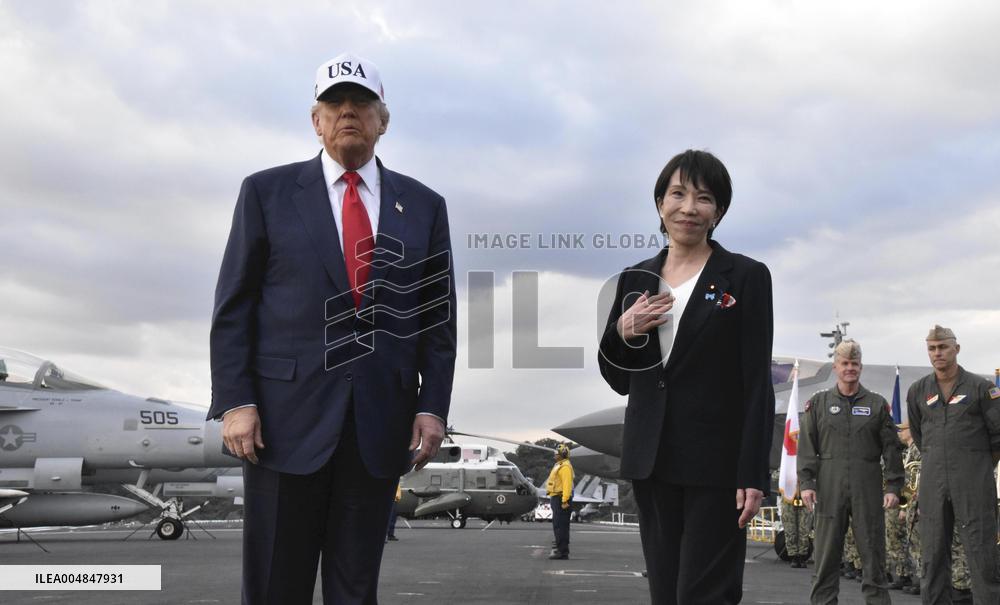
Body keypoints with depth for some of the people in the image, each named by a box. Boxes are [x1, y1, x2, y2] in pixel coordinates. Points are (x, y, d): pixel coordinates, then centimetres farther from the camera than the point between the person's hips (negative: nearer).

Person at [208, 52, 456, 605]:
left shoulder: (423, 206, 11)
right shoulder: (267, 192, 5)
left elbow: (438, 317, 10)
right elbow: (233, 307, 2)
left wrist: (432, 407, 1)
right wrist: (235, 401, -7)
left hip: (380, 425, 2)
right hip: (287, 417, -2)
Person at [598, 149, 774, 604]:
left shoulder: (746, 277, -3)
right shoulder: (635, 279, 10)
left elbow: (757, 384, -6)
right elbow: (618, 380, 14)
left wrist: (754, 474, -12)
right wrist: (623, 332, -6)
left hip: (715, 465, -5)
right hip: (652, 463, 5)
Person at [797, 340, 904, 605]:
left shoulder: (877, 404, 10)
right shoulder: (818, 403, 10)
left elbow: (891, 449, 8)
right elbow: (807, 447, 6)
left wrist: (893, 487, 0)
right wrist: (806, 482, -4)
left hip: (867, 490, 0)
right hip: (829, 489, 0)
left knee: (873, 553, 2)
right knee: (826, 555, 3)